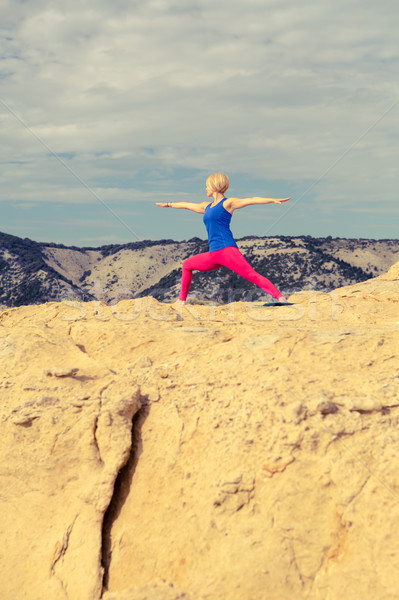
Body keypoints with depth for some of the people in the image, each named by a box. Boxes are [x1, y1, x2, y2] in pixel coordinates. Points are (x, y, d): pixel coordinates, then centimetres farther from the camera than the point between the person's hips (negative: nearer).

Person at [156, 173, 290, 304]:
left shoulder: (228, 203, 2)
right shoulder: (207, 206, 24)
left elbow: (252, 200, -7)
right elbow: (187, 205, 38)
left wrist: (273, 200, -19)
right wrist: (169, 204, 52)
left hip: (227, 249, -8)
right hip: (213, 254, 8)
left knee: (251, 275, -19)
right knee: (187, 265, 19)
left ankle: (280, 297, -24)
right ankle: (182, 300, 27)